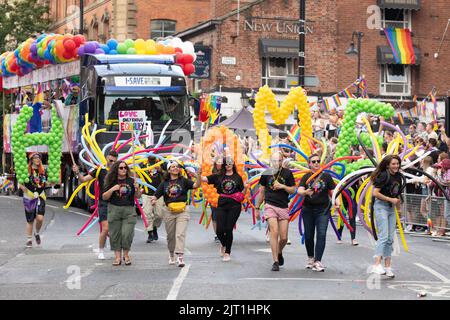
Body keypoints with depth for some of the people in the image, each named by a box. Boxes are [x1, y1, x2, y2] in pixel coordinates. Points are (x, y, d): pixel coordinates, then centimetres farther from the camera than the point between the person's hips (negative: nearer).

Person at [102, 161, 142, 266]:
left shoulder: (131, 181, 5)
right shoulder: (111, 182, 4)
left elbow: (137, 196, 8)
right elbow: (104, 197, 3)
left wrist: (137, 189, -12)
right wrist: (112, 189, -12)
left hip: (129, 211, -1)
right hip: (114, 210, 1)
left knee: (127, 233, -9)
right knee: (115, 234, 1)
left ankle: (126, 254, 11)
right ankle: (118, 257, 8)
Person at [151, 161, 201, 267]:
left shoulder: (183, 181, 3)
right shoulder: (164, 183, 7)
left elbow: (196, 185, -11)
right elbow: (156, 195, 4)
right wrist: (154, 200, -19)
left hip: (182, 211, -2)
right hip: (169, 211, 2)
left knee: (180, 234, -13)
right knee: (170, 235, 13)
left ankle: (180, 257, -20)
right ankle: (171, 254, 34)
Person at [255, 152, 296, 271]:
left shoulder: (287, 173, 4)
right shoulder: (266, 173, 4)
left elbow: (293, 190, 6)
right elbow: (261, 192, 13)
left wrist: (282, 186, -13)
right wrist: (257, 208, 15)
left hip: (284, 207, 1)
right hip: (270, 206, -1)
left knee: (284, 238, 1)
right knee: (274, 232, -16)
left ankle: (279, 253, 34)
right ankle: (275, 261, -13)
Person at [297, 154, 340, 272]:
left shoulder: (326, 176, 5)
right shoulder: (306, 177, 5)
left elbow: (333, 191, 8)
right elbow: (299, 190, -8)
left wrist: (336, 201, -12)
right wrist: (305, 192, -31)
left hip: (323, 210, -1)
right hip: (308, 210, 1)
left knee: (321, 234, -12)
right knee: (308, 236, 8)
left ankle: (318, 261, -14)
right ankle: (310, 258, 30)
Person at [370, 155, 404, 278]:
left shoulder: (398, 177, 10)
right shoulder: (384, 176, -13)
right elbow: (375, 193, -18)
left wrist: (398, 208, 23)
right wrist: (390, 199, -16)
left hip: (391, 208, 8)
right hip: (381, 206, -8)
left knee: (390, 239, 6)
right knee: (383, 236, -18)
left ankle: (388, 266, 9)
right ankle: (377, 264, -24)